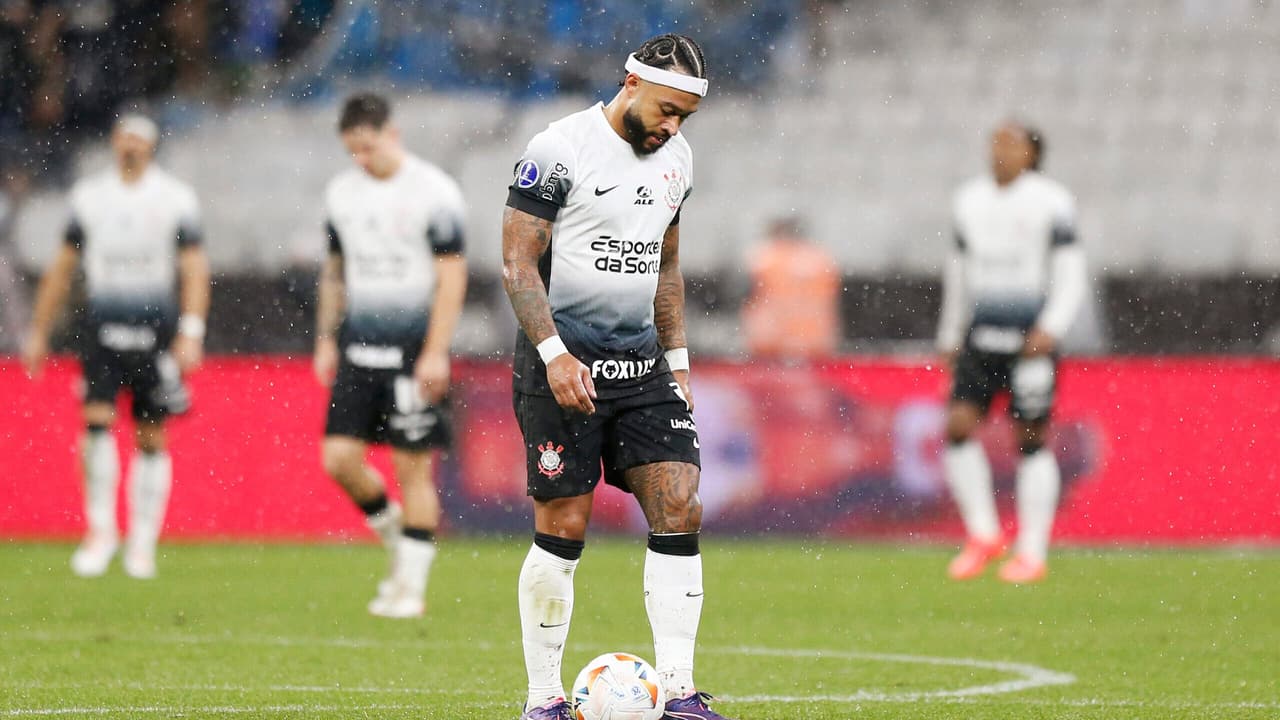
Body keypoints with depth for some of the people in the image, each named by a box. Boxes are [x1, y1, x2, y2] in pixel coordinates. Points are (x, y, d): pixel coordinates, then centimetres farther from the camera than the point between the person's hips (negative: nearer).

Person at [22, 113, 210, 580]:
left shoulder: (174, 198, 2)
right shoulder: (89, 196, 10)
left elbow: (194, 269, -2)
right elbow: (62, 268, 16)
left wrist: (191, 332, -13)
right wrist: (39, 331, 14)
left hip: (155, 328, -2)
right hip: (103, 327, 2)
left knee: (152, 437, 2)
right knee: (96, 421, -13)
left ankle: (142, 542, 9)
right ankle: (100, 530, -3)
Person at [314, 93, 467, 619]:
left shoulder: (433, 192, -8)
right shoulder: (342, 192, 9)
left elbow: (452, 276, -9)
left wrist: (435, 353, -14)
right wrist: (326, 338, 13)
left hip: (414, 351, -5)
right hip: (359, 348, 5)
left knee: (413, 468, -3)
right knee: (339, 458, -4)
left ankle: (410, 586, 5)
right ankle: (393, 532, 21)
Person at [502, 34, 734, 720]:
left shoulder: (675, 157, 12)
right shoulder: (559, 150, -10)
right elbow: (518, 262, -11)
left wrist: (676, 360, 17)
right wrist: (554, 354, -20)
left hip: (642, 366, 6)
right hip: (563, 367, -6)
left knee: (679, 510, -6)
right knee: (563, 528, -4)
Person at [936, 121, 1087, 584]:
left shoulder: (1050, 203, -5)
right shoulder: (970, 199, 12)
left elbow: (1071, 275, -6)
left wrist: (1051, 328, -19)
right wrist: (949, 336, 22)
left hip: (1031, 338, -5)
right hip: (981, 335, 5)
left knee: (1031, 440, -1)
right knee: (958, 426, -9)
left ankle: (1033, 552, 7)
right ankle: (983, 535, 3)